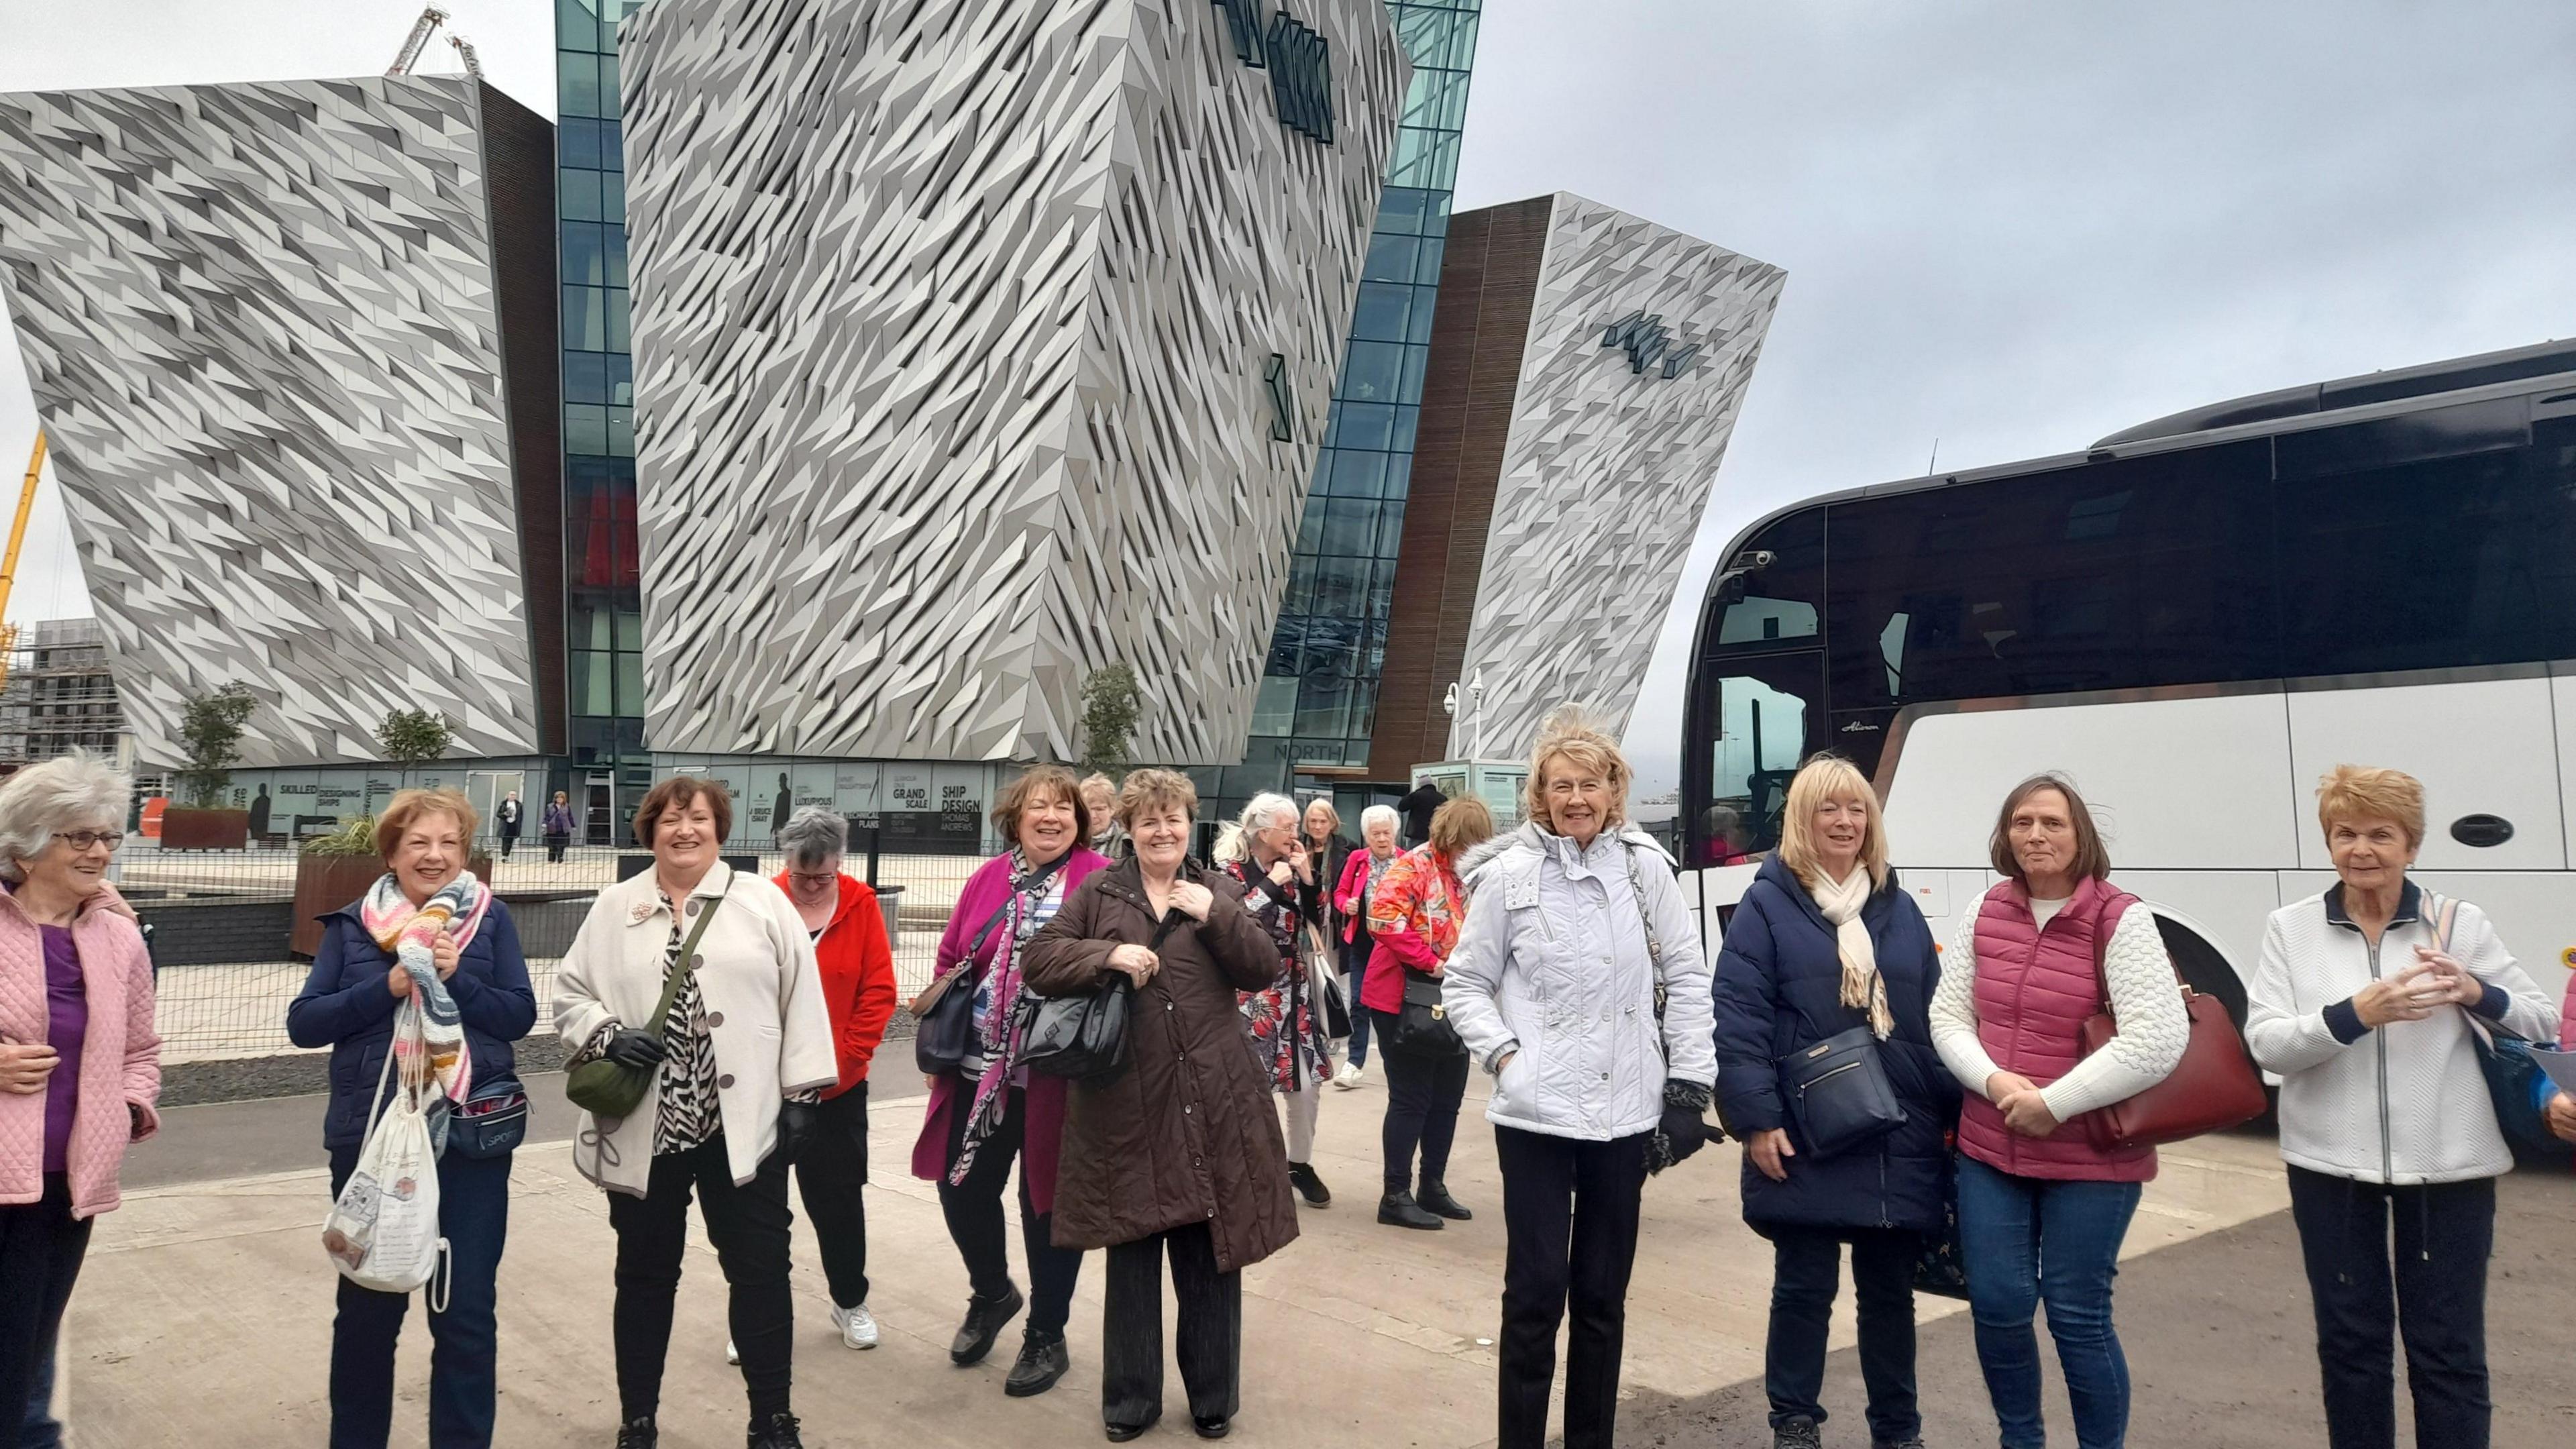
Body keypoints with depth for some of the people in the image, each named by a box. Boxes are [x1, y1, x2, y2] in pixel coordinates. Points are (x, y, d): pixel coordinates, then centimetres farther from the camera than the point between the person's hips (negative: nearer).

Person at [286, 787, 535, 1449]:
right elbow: (304, 1023, -3)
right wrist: (388, 985, -16)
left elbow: (519, 1016, -3)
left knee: (467, 1310, 4)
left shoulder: (491, 918, 1)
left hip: (470, 1135, -1)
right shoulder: (351, 925, 3)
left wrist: (455, 977, -18)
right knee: (367, 1305, 15)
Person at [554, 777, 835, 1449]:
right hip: (643, 1128, 1)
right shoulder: (615, 908, 6)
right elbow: (570, 994, 8)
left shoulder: (763, 901, 1)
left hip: (744, 1125, -1)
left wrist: (800, 1094, -4)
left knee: (760, 1272, 5)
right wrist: (609, 1036, -12)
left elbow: (801, 1000, -1)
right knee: (645, 1276, 14)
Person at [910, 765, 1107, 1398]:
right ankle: (992, 1293, 41)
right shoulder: (986, 879, 7)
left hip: (1056, 1077, -4)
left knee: (1047, 1200, 8)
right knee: (962, 1188, 11)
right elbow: (951, 963, 12)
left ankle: (1046, 1338, 27)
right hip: (979, 1071, 4)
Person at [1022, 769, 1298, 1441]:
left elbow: (1263, 970, 1)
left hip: (1211, 1102, 1)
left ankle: (1213, 1397, 25)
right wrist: (1108, 954, -16)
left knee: (1210, 1254, 8)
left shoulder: (1220, 890, 8)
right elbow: (1039, 960, -1)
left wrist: (1216, 915, -12)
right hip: (1127, 1105, 0)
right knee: (1132, 1254, 8)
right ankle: (1130, 1399, 24)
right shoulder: (1097, 893, 5)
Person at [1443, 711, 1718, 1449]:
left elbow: (1687, 977, 7)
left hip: (1625, 1114, 3)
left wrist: (1689, 1083, 3)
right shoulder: (1509, 873, -4)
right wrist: (1504, 1056, -11)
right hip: (1535, 1114, -2)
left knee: (1603, 1295, 13)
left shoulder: (1645, 866, 1)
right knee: (1536, 1292, 1)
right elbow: (1465, 983, 3)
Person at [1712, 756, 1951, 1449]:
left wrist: (1955, 1110, 7)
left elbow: (1934, 1018, 12)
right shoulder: (1768, 905, -4)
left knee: (1890, 1289, 15)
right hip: (1805, 1141, -4)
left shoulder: (1899, 908, 11)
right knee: (1804, 1288, 6)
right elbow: (1738, 1021, -10)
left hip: (1900, 1141, 4)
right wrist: (1757, 1119, -16)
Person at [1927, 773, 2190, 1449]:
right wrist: (1994, 1081, -12)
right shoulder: (1985, 912, 3)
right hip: (1989, 1150, 4)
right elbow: (1948, 1016, 7)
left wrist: (2054, 1102, -18)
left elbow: (2160, 1040, -20)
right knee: (1997, 1305, 6)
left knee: (2077, 1316, 4)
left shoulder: (2121, 919, -12)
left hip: (2093, 1159, -4)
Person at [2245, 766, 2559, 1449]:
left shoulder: (2459, 924, -1)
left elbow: (2545, 1023, 3)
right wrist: (2355, 1014, -25)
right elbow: (2266, 1043, -9)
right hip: (2332, 1165, 0)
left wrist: (2479, 996, -18)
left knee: (2448, 1349, 6)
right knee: (2349, 1339, 14)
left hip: (2447, 1167, 0)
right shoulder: (2291, 927, -2)